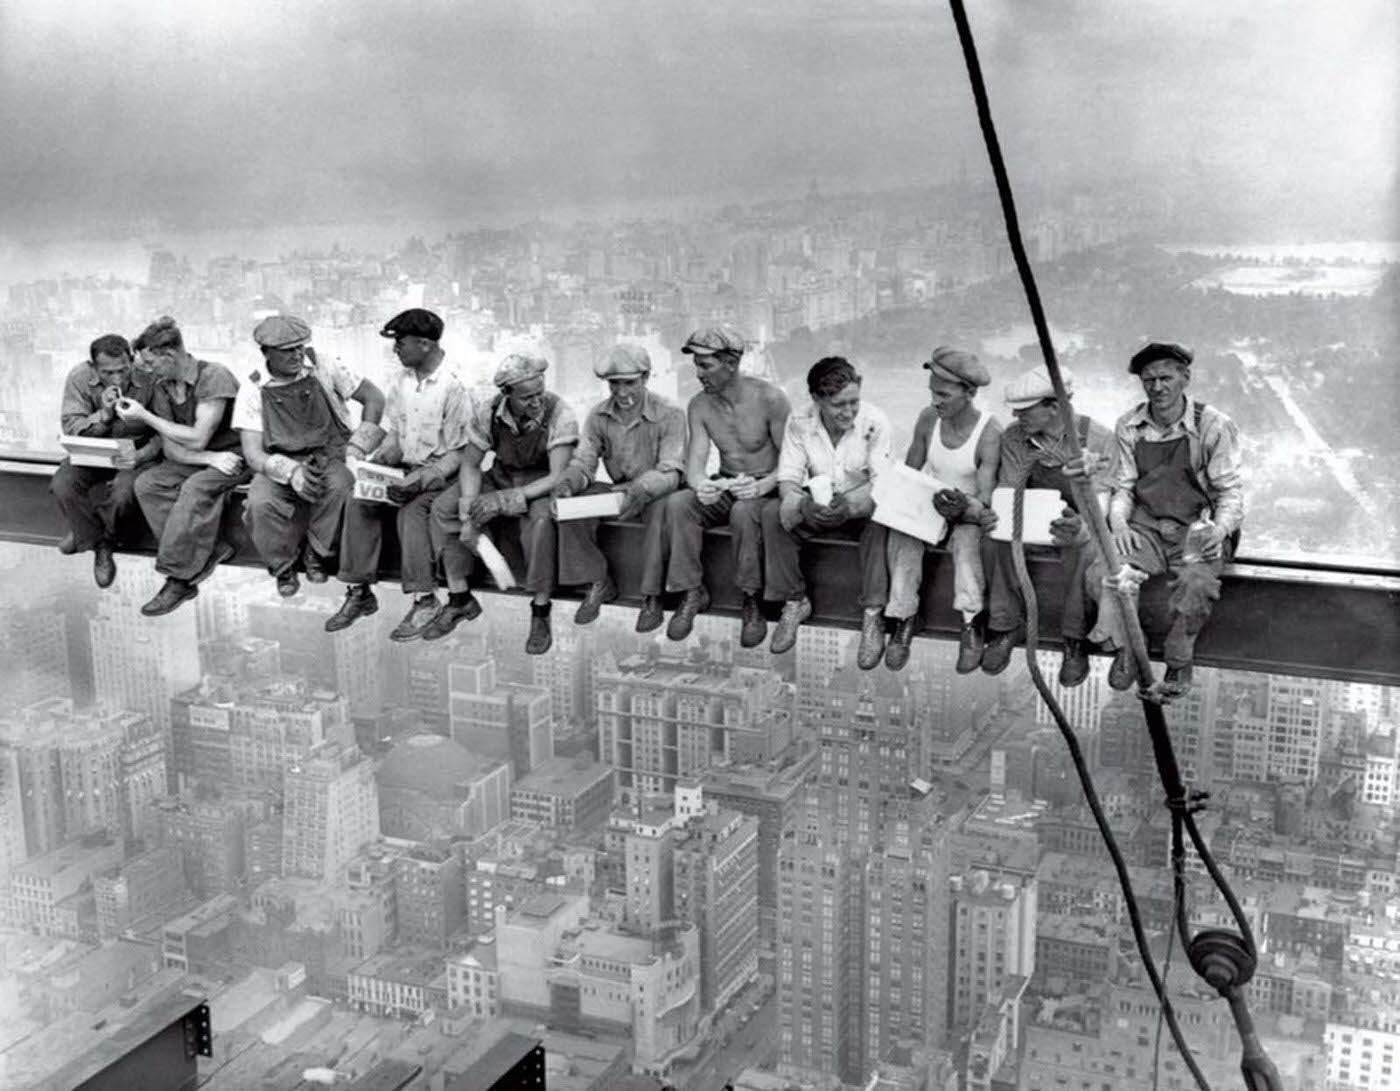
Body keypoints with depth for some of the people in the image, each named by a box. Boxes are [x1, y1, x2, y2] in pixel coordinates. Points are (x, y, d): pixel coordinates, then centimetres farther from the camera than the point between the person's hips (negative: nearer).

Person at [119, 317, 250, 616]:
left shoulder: (214, 376, -18)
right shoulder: (162, 388, 4)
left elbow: (197, 439, -21)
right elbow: (171, 449, -1)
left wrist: (145, 416, -16)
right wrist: (210, 458, -20)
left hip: (233, 456, -7)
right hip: (195, 460, 7)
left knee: (195, 488, -34)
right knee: (146, 484, -17)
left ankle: (179, 578, -27)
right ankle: (208, 551, -22)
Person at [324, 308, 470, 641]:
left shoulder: (453, 387, -15)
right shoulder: (402, 381, 7)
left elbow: (458, 453, -14)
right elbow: (394, 433, 14)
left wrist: (421, 479, -26)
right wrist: (383, 455, -8)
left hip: (440, 473, -6)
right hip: (404, 467, 6)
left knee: (412, 510, -33)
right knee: (358, 501, -17)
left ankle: (424, 600, -25)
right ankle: (360, 592, -13)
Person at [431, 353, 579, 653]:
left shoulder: (559, 414, -25)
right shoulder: (487, 412, -14)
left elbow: (558, 477, -28)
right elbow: (470, 464, -4)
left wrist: (505, 499, -36)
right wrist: (468, 515, -19)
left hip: (542, 486, -4)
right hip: (500, 478, 5)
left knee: (541, 519, -38)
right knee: (443, 508, -14)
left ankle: (540, 612, -23)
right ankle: (460, 599, -1)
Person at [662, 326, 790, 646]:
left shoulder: (769, 399, -15)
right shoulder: (699, 405, -1)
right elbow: (695, 461, -8)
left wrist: (762, 486, -35)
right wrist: (700, 485, -33)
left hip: (767, 489, -4)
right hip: (724, 488, 4)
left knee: (743, 511, -38)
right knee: (677, 503, -24)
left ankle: (752, 602, -22)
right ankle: (692, 593, -14)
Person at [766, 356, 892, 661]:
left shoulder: (874, 422, -17)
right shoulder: (799, 424, -10)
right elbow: (788, 479, -12)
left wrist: (849, 504, -42)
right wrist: (802, 504, -37)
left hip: (861, 507, -2)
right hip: (817, 506, 3)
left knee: (879, 521, -36)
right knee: (773, 515, -24)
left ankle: (873, 616, -28)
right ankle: (794, 602, -10)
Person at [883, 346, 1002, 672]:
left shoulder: (989, 433, -19)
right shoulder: (928, 418, -5)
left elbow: (985, 502, -22)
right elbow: (910, 472, 5)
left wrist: (964, 508, -44)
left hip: (968, 512, -4)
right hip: (930, 505, 4)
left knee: (967, 537, -36)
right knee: (902, 531, -27)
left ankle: (972, 625, -31)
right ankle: (904, 618, -22)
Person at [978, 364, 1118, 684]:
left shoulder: (1097, 439, -18)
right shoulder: (1014, 437, -7)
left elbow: (1099, 502, -24)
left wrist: (1080, 528, -48)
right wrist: (990, 514, -30)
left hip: (1079, 523, -3)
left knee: (1085, 550, -37)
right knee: (994, 541, -28)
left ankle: (1075, 641, -20)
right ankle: (1006, 626, -12)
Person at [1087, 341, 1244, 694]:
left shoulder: (1214, 426, -6)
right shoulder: (1129, 427, 5)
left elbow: (1230, 492, -4)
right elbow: (1123, 487, 10)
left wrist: (1219, 529, -24)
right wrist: (1118, 523, -11)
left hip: (1197, 529, -3)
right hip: (1144, 525, 3)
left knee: (1197, 582, -35)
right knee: (1101, 573, -26)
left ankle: (1179, 661, -7)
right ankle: (1126, 648, 1)